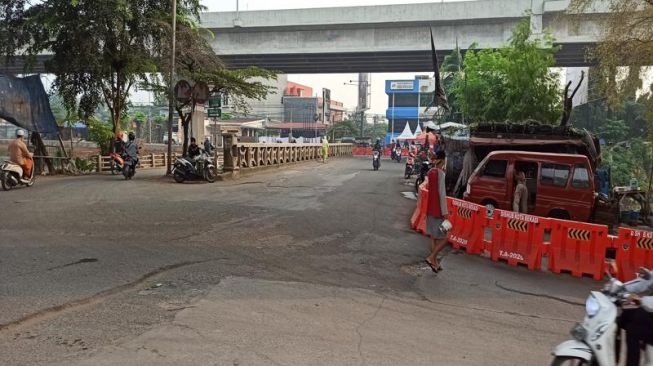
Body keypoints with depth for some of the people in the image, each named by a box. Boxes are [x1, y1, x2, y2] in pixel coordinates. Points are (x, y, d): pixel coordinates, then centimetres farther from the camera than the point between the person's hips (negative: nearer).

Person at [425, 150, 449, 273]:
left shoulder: (431, 172, 8)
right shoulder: (440, 173, -16)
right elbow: (442, 194, -19)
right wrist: (445, 212, -17)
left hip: (430, 209, 8)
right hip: (438, 210, -8)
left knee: (434, 237, 14)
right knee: (444, 237, 1)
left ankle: (435, 262, 20)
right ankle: (431, 258, -3)